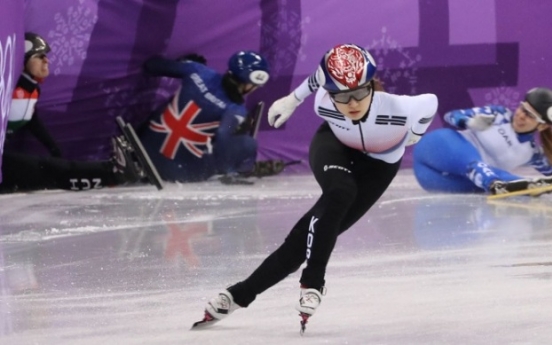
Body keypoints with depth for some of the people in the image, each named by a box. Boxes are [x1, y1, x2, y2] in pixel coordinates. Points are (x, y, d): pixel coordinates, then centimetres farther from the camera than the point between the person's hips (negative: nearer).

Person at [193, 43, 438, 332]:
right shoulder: (324, 103, -32)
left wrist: (411, 137, 1)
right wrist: (293, 99, 11)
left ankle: (242, 294, -9)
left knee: (312, 234, -15)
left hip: (378, 163, 0)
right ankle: (311, 284, -23)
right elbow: (319, 79, -8)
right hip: (334, 145, 0)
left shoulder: (398, 109, -40)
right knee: (339, 194, -35)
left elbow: (430, 102, -18)